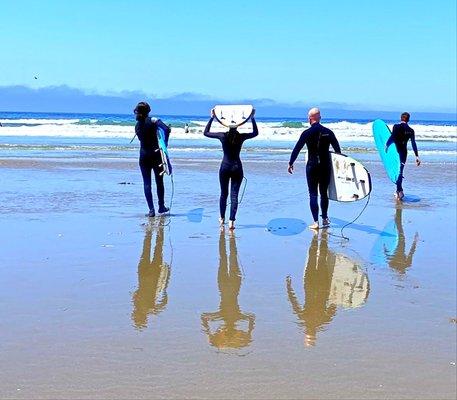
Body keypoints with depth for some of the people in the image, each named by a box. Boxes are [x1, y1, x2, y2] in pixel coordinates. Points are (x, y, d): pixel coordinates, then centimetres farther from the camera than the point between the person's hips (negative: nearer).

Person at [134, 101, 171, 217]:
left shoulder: (137, 125, 5)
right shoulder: (153, 121, -8)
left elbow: (143, 139, 10)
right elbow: (167, 129, -22)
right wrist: (165, 143, -11)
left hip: (143, 155, 3)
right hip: (156, 154, -3)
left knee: (147, 183, 2)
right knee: (159, 181, 11)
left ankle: (151, 209, -6)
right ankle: (161, 207, 22)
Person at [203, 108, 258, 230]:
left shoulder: (223, 136, -6)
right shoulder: (241, 137, -4)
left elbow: (206, 133, 7)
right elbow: (255, 133, 15)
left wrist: (212, 117, 7)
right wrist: (252, 118, 14)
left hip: (225, 167, 1)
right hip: (237, 167, -1)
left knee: (223, 193, 16)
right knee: (234, 195, 0)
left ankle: (222, 219, 27)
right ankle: (231, 221, -7)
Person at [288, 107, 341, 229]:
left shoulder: (307, 133, -7)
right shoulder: (328, 132, 2)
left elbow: (297, 149, -6)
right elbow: (338, 149, 10)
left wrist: (291, 163, 4)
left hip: (312, 167, -3)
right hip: (326, 166, 3)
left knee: (313, 194, 1)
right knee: (324, 193, 16)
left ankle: (316, 222, -4)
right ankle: (325, 219, 25)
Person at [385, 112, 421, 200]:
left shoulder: (396, 126, -10)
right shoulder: (411, 130, 3)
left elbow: (392, 137, -18)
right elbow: (413, 144, 3)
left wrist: (386, 145, -2)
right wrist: (417, 156, 5)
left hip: (396, 151, -4)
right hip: (404, 152, 4)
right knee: (400, 170, 16)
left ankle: (400, 191, -14)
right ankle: (398, 191, 23)